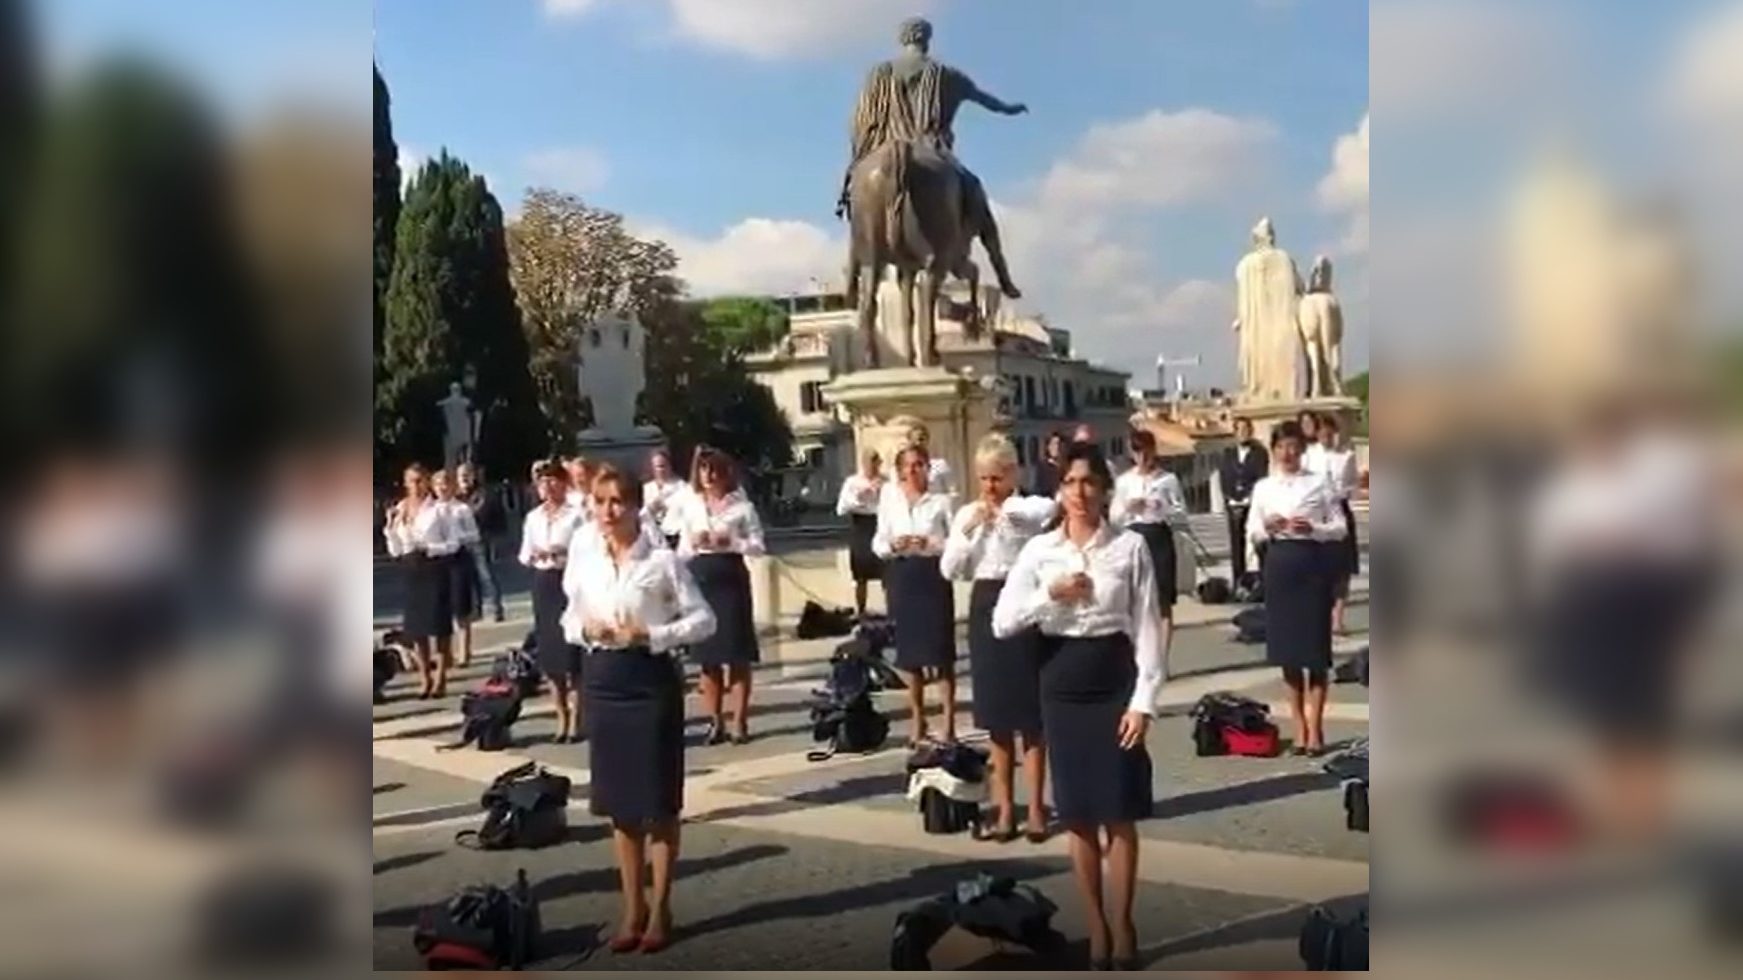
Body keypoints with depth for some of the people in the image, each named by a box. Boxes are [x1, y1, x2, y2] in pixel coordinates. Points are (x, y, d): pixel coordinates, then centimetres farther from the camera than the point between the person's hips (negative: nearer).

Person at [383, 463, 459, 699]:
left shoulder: (438, 509, -5)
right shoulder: (399, 511, 6)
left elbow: (453, 543, -4)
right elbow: (395, 550, 6)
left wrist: (429, 548, -16)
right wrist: (391, 527, -7)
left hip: (435, 568, -4)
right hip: (411, 570, 4)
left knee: (439, 624, -1)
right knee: (415, 626, 5)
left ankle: (440, 679, 9)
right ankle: (425, 679, 15)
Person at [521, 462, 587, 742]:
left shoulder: (575, 515, -6)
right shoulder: (533, 517, 11)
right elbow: (524, 556, 12)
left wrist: (563, 555, -23)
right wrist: (533, 555, -8)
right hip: (543, 583, 6)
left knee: (570, 648, -6)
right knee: (548, 649, 7)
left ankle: (575, 718, 5)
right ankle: (562, 717, 19)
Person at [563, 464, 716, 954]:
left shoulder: (662, 560, -9)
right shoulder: (582, 559, 3)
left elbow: (704, 619, -8)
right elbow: (570, 619, 13)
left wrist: (651, 635, -18)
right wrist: (585, 629, -9)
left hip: (652, 678, -4)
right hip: (603, 680, 4)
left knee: (658, 800, 5)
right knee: (618, 800, 12)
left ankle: (660, 908, 21)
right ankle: (633, 906, 26)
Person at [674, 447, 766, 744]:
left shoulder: (741, 505, -1)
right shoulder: (689, 506, 9)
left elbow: (758, 545, -2)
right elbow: (682, 551, 13)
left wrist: (730, 543, -16)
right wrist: (694, 544, -8)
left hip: (731, 577, -3)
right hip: (700, 579, 3)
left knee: (736, 652, -1)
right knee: (706, 653, 6)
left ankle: (739, 721, 6)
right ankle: (714, 721, 14)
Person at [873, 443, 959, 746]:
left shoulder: (943, 500, -3)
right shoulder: (889, 500, 5)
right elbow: (877, 543, 6)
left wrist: (931, 545, -21)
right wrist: (893, 545, -14)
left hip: (933, 575, -3)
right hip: (902, 577, 3)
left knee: (941, 648, -2)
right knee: (908, 647, 9)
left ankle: (949, 720, 10)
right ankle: (917, 719, 23)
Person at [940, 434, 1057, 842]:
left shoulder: (1028, 508, -4)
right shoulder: (967, 513, 8)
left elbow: (1051, 508, -29)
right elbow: (949, 569, 1)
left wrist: (1006, 506, -25)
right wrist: (968, 529, -11)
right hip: (986, 607, 4)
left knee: (1030, 710, 2)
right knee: (996, 713, 11)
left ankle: (1035, 806, 12)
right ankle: (1005, 805, 20)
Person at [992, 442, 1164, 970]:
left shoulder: (1130, 547, -4)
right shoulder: (1039, 549, 0)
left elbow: (1147, 626, -4)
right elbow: (1001, 623, -3)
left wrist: (1143, 700, -9)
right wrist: (1050, 594, -16)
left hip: (1115, 682, -2)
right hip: (1062, 685, 2)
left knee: (1119, 815, 5)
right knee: (1079, 817, 10)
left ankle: (1122, 924, 22)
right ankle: (1096, 926, 25)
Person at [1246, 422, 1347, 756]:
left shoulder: (1319, 483, 0)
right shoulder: (1263, 487, 7)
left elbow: (1340, 527, 0)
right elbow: (1251, 531, 9)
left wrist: (1313, 529, -18)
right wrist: (1267, 528, -12)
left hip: (1312, 563, -3)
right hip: (1278, 564, 3)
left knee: (1315, 645, -1)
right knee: (1286, 646, 6)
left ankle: (1314, 728, 8)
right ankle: (1300, 726, 18)